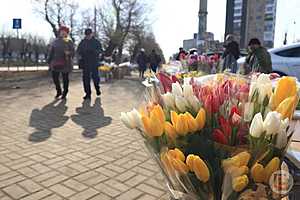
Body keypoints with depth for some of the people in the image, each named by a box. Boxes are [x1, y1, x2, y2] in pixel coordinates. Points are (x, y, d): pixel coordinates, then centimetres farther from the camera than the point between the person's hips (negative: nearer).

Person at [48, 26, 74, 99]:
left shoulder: (69, 42, 5)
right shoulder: (55, 42, 12)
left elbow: (72, 52, 0)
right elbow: (51, 52, 13)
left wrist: (69, 53, -23)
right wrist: (49, 61, 9)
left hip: (65, 63, -2)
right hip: (56, 63, 3)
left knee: (65, 78, 2)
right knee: (55, 77, 0)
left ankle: (64, 93, 15)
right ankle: (58, 91, 20)